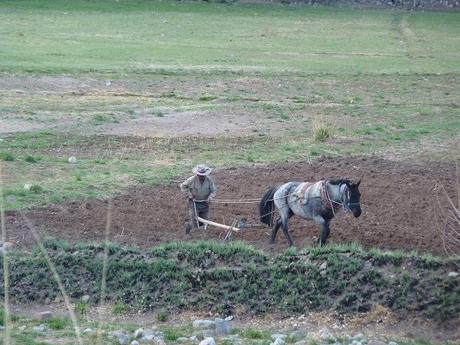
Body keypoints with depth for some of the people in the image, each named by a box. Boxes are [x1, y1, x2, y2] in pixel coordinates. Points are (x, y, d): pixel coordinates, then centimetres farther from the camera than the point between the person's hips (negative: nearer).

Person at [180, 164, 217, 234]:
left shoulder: (209, 180, -9)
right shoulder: (192, 180, -15)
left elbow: (214, 190, -1)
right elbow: (183, 186, -3)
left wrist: (210, 198, -18)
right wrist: (189, 195, -9)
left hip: (205, 203, 3)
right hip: (194, 203, -3)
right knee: (195, 222, -8)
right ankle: (188, 226, 25)